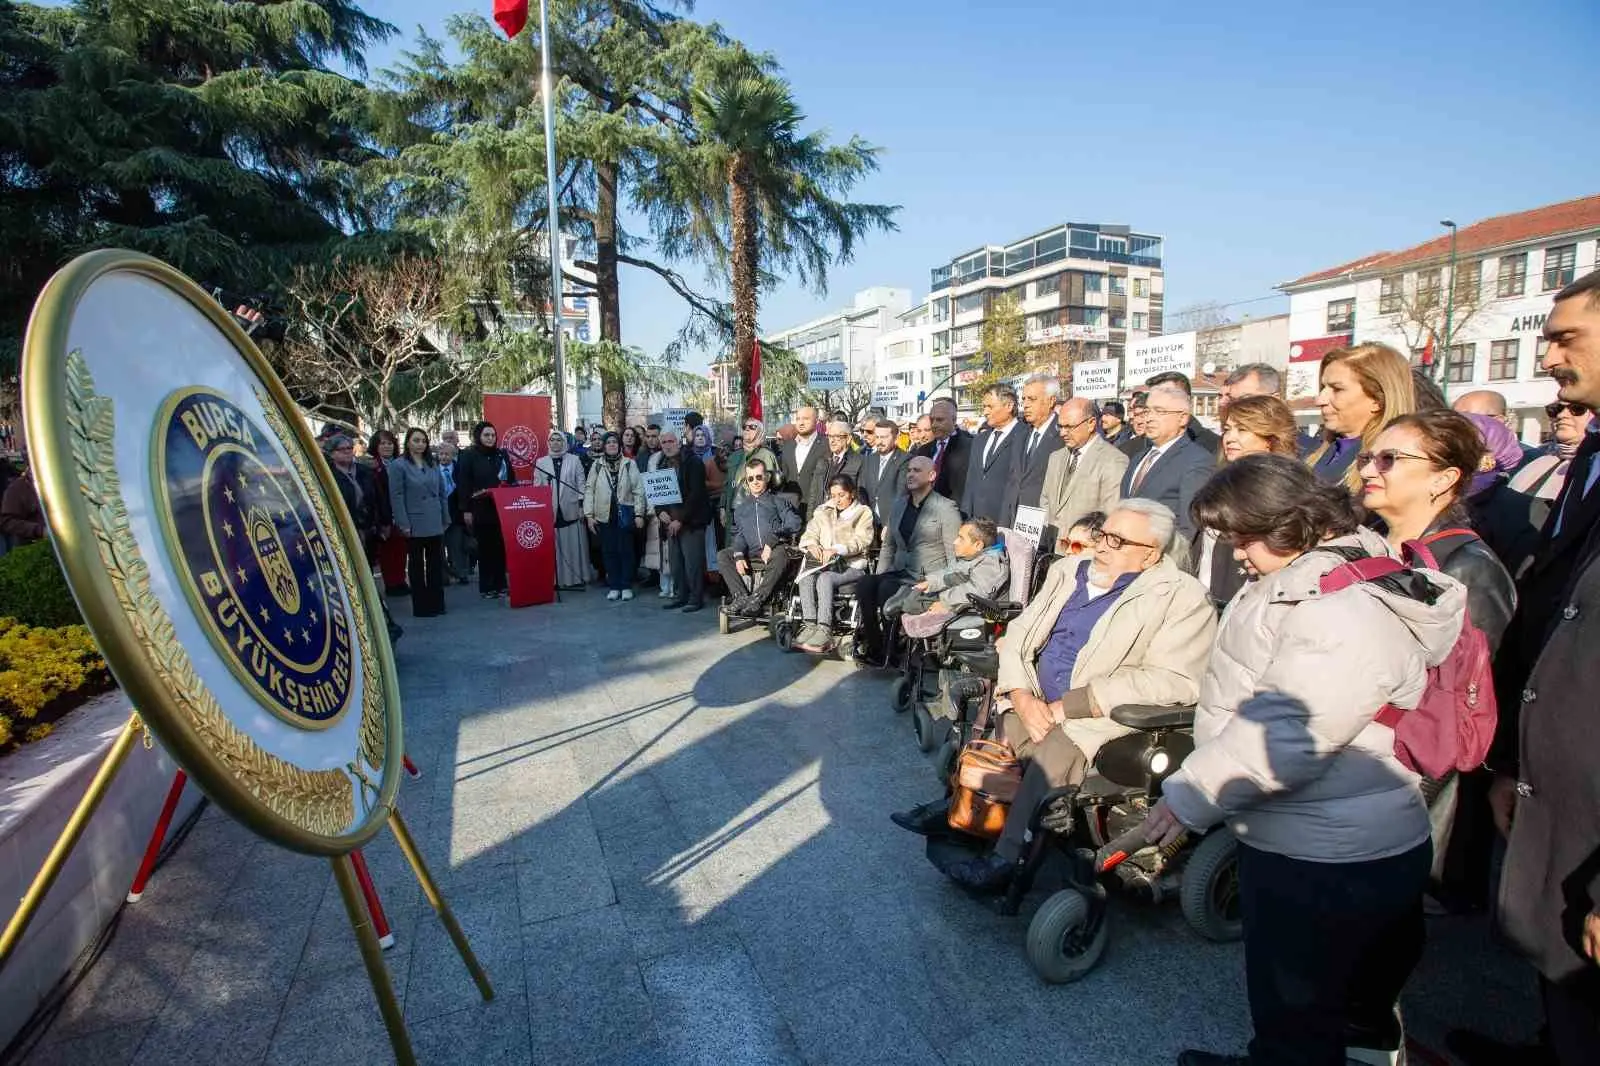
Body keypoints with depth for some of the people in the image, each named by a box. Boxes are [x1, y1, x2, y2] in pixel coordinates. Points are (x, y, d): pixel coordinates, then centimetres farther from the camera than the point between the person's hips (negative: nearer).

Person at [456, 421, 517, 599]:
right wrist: (466, 510, -8)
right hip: (481, 510, -3)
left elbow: (511, 479, 13)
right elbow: (463, 485, -3)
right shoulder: (468, 456, 0)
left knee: (501, 547, 3)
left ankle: (501, 584, 11)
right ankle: (486, 587, 10)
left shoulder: (502, 454, 10)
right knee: (485, 548, 3)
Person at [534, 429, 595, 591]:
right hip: (549, 511, 1)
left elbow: (582, 484, 3)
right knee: (553, 546, 2)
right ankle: (555, 579, 8)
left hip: (571, 510, -1)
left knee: (573, 545, 1)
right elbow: (537, 487, 8)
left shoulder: (574, 460, 4)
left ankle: (576, 578, 9)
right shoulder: (540, 462, 8)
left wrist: (581, 505, -3)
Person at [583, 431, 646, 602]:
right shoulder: (597, 465, 4)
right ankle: (613, 586, 17)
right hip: (604, 516, 2)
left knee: (625, 551, 5)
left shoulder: (630, 464, -1)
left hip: (625, 515, -2)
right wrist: (589, 515, -3)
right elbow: (589, 490, 3)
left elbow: (638, 490, -2)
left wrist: (639, 514, -7)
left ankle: (626, 586, 15)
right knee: (609, 551, 7)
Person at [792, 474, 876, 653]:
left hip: (852, 566, -4)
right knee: (806, 577, -30)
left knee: (825, 578, -34)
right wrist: (812, 545, -11)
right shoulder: (823, 512, 24)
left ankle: (824, 631, -40)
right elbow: (809, 534, 15)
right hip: (824, 564, 4)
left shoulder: (863, 513, 10)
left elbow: (860, 541, -5)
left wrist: (836, 550, -22)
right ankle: (809, 626, -36)